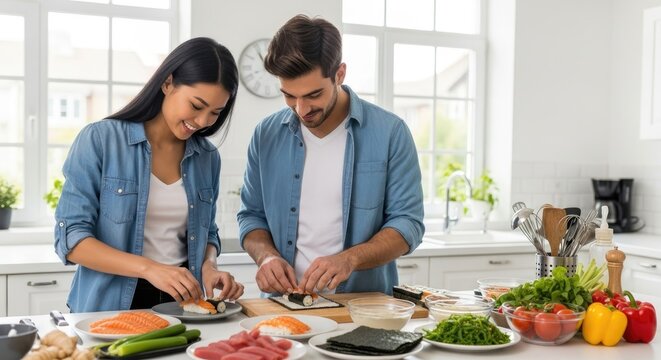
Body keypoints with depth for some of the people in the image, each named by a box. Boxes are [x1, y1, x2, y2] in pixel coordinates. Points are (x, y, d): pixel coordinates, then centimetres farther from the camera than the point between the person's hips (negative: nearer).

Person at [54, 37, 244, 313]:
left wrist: (208, 266, -4)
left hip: (180, 303, 3)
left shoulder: (208, 157, 7)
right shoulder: (100, 140, -5)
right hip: (110, 306, -3)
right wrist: (149, 268, -19)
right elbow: (70, 238, -8)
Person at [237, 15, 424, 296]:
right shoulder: (267, 135, 3)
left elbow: (408, 222, -6)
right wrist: (266, 255, -9)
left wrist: (350, 258, -22)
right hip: (284, 305, -1)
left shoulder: (390, 133, -6)